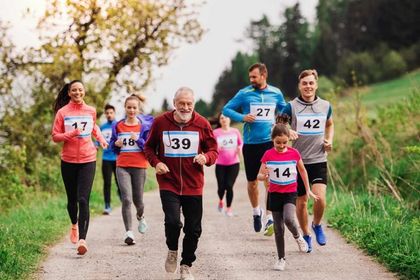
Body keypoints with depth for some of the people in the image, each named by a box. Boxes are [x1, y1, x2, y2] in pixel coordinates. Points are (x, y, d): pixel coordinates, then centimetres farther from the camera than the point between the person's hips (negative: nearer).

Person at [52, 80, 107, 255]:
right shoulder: (62, 112, -2)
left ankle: (82, 239, -19)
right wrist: (71, 134, -18)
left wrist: (101, 138, 9)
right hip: (68, 161, 0)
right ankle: (74, 225, 44)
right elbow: (55, 137, -2)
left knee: (83, 200, -13)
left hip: (88, 161, 0)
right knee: (72, 199, 13)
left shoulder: (91, 111, 6)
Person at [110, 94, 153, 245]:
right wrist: (116, 144, -6)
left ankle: (140, 216, 45)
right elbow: (112, 146, 16)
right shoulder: (118, 126, 6)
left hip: (139, 166, -1)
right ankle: (129, 232, -9)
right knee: (126, 199, -12)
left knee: (137, 200, 10)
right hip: (122, 166, 1)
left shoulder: (145, 125, 0)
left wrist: (138, 140, -18)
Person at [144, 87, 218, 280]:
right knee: (173, 221, -19)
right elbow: (149, 147, 11)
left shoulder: (202, 124, -2)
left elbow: (213, 150, 7)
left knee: (193, 229, 7)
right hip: (168, 183, -2)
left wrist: (206, 157, -16)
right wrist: (155, 162, -8)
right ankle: (172, 251, 13)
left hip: (193, 185, 2)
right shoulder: (160, 122, -3)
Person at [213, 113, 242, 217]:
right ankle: (221, 200, 34)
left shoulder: (235, 131, 2)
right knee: (221, 187, -1)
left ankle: (229, 208, 10)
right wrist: (217, 149, -21)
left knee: (229, 186, -8)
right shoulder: (216, 132, -4)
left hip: (234, 163, 1)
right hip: (220, 164, 0)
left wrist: (239, 149, -6)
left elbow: (241, 143, 14)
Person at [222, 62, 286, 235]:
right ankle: (256, 212, 34)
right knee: (252, 182, 11)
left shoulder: (276, 93, 4)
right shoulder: (244, 94, -1)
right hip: (250, 143, 1)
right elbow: (226, 110, 3)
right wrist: (242, 117, -13)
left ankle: (271, 219, -12)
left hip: (270, 142, -1)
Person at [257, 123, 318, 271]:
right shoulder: (268, 155, -5)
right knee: (278, 228, 5)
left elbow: (303, 171, 11)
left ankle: (298, 237, 5)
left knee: (289, 219, -26)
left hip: (290, 193, -1)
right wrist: (264, 176, -27)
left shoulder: (294, 153, -4)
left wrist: (308, 190, 13)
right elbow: (259, 175, -3)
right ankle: (281, 259, 17)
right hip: (274, 194, 1)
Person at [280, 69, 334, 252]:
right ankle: (306, 236, 27)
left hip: (319, 160, 1)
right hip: (298, 160, -1)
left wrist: (329, 140, 6)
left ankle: (317, 225, 14)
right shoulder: (291, 106, -4)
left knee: (320, 198, -16)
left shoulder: (325, 106, 4)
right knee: (301, 201, 7)